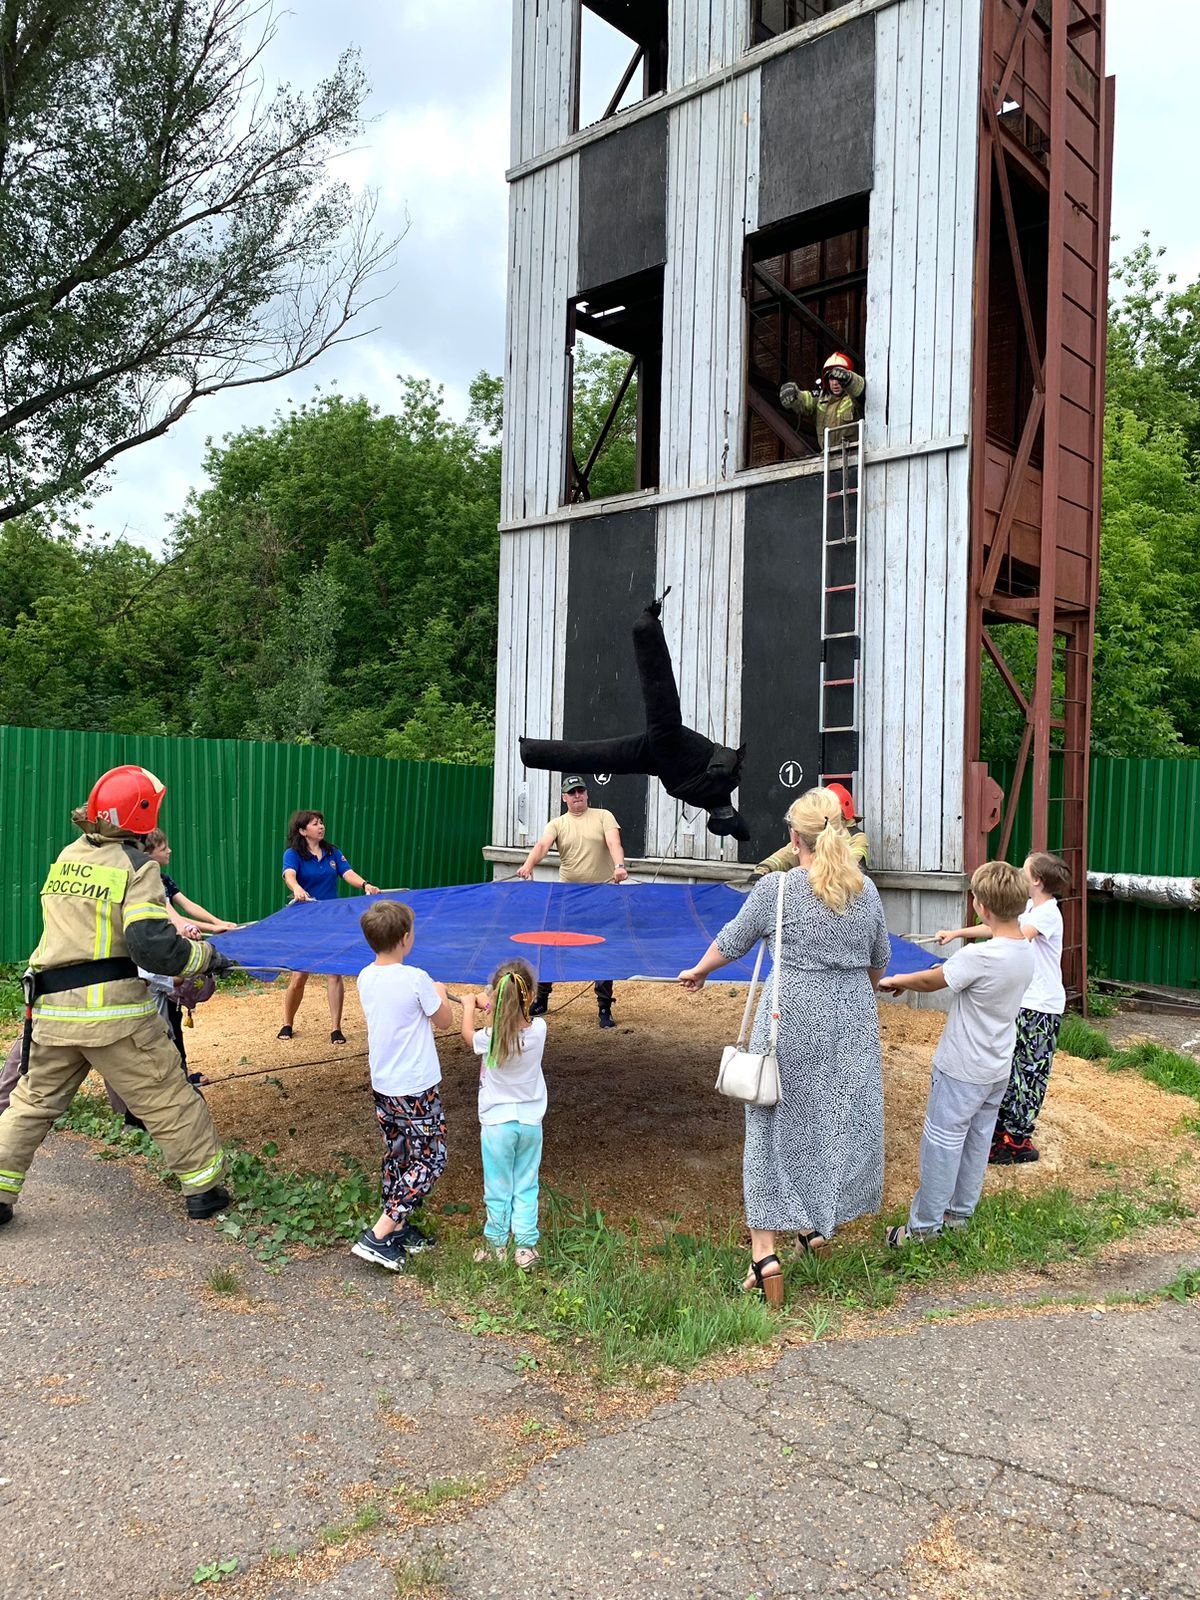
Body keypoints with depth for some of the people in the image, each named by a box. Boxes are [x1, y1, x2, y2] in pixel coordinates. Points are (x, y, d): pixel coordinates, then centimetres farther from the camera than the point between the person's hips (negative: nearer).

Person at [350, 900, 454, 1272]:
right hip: (416, 1088, -7)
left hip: (382, 1086, 7)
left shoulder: (365, 978, -1)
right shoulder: (416, 979, -21)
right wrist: (440, 993, 12)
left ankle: (398, 1228, 27)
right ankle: (378, 1236, -1)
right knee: (430, 1161, 4)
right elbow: (444, 1021, -6)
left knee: (397, 1158, 20)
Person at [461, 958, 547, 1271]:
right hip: (530, 1121, 2)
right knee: (526, 1187, 14)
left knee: (498, 1188, 12)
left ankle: (496, 1244, 26)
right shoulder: (538, 1029, -15)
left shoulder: (491, 1039, -21)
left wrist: (469, 1005, 19)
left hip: (497, 1122, -2)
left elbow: (468, 1033, 4)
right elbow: (520, 1018, 11)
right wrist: (491, 1005, 22)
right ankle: (526, 1246, 16)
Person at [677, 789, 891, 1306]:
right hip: (852, 1019, 4)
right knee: (839, 1121, 19)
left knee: (776, 1127, 5)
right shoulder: (865, 890, 2)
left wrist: (698, 972, 22)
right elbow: (879, 961, 15)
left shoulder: (776, 888, -10)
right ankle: (817, 1226, 33)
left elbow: (731, 942, 2)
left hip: (792, 1019, -4)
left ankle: (764, 1253, 6)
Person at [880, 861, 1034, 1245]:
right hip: (998, 1068, 8)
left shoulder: (978, 958, -28)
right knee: (977, 1140, 19)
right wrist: (947, 971, 5)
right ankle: (960, 1213, 34)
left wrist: (896, 980, 2)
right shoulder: (1026, 954, -3)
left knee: (942, 1142, 4)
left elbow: (929, 982, -14)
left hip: (962, 1071, -8)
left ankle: (924, 1226, 16)